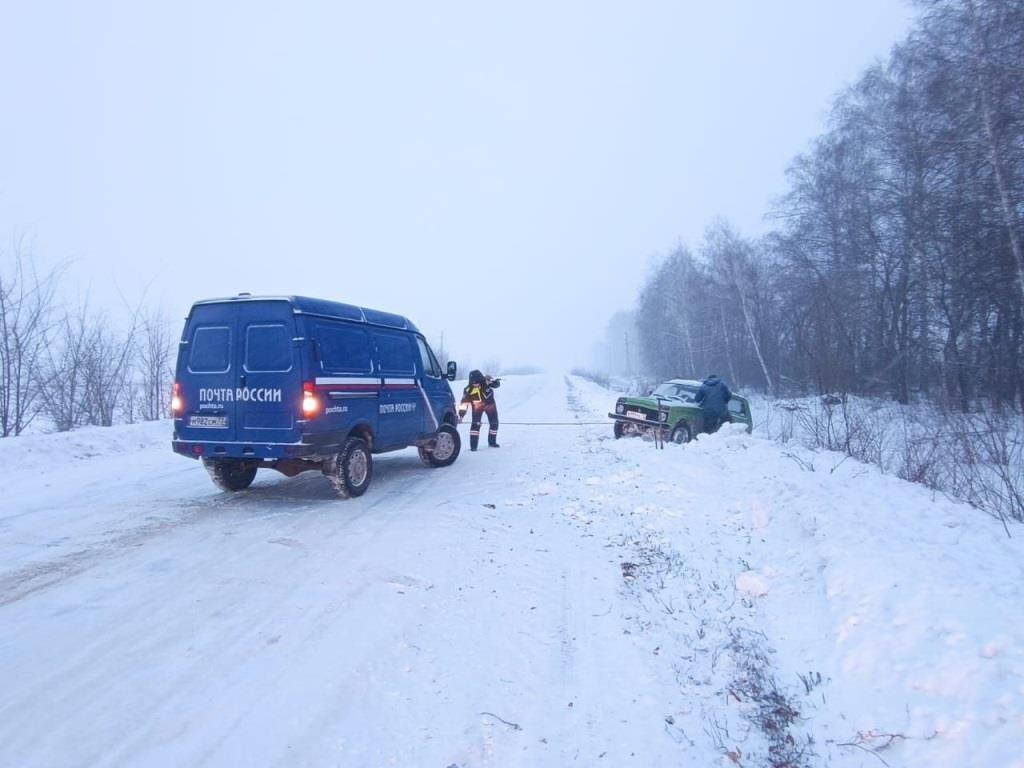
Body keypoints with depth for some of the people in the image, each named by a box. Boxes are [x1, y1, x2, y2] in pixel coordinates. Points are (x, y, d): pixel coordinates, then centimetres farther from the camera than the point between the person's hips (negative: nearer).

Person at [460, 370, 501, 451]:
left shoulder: (486, 381, -23)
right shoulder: (469, 389, -24)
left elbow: (496, 384, -15)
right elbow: (465, 401, -19)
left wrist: (495, 382, -39)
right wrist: (462, 412, -23)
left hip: (490, 404, 2)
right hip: (477, 406, -2)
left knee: (494, 423, 10)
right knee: (476, 424, -17)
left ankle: (492, 442, 31)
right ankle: (473, 445, -12)